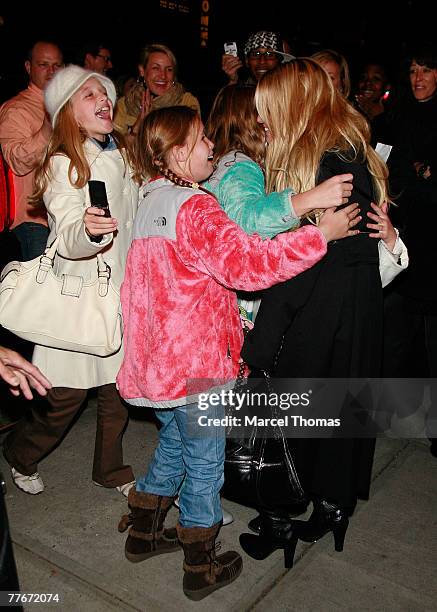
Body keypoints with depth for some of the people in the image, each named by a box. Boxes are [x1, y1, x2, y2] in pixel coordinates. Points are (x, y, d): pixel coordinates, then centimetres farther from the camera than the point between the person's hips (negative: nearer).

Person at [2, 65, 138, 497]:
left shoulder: (120, 156, 10)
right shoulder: (63, 165, -11)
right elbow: (68, 241, -24)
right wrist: (88, 230, -43)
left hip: (120, 288, 6)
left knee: (117, 389, 11)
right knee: (67, 396, 2)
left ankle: (111, 470, 31)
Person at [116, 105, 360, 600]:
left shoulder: (149, 203, 9)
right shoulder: (195, 208, -19)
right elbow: (246, 261, -27)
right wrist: (323, 233, -22)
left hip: (156, 361, 8)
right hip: (194, 361, -8)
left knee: (173, 444, 26)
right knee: (204, 463, 9)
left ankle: (143, 534, 41)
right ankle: (201, 569, 25)